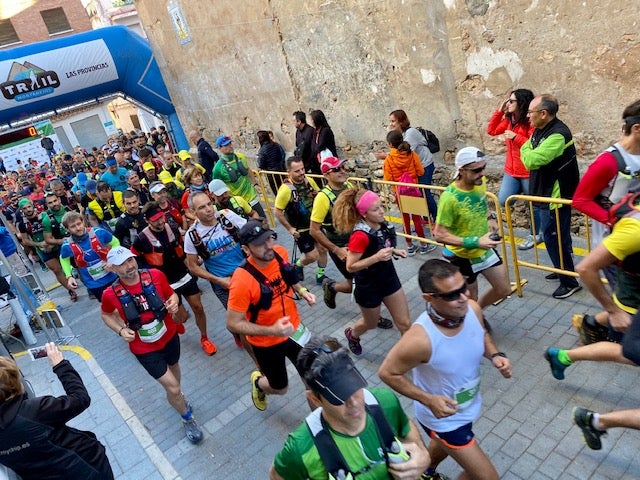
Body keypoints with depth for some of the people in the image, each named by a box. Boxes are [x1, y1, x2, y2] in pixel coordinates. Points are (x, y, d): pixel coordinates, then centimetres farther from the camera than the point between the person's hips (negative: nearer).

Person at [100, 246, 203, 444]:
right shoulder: (111, 294, -22)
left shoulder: (156, 275, -20)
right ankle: (188, 419, 27)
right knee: (172, 387, -3)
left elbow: (171, 294, -1)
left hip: (170, 336, 3)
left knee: (174, 366, 31)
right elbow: (105, 315, 1)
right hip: (145, 349, -3)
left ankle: (177, 396, 64)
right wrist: (121, 330, -16)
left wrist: (174, 302, -24)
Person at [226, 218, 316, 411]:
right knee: (279, 388, 17)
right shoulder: (242, 280, -33)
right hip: (267, 342, -4)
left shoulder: (280, 253, -15)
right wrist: (272, 330, -34)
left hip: (294, 330, 5)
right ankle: (258, 382, 52)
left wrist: (302, 291, -10)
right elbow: (233, 324, -25)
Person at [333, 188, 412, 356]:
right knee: (371, 323, 22)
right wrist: (377, 257, -34)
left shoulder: (381, 225, -8)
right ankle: (352, 334, 55)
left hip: (389, 277, 6)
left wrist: (394, 251, -5)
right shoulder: (360, 235, -30)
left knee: (405, 323, 11)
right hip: (368, 285, -6)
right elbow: (350, 266, -25)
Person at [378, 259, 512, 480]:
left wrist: (495, 355, -17)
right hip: (443, 417, -6)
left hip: (468, 404, 7)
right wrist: (429, 399, -29)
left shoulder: (472, 309, -22)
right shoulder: (420, 339, -40)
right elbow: (387, 373, -24)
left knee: (444, 445, 35)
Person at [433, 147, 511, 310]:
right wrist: (475, 242, -33)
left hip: (485, 249, 6)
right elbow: (440, 235, -29)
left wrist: (490, 218, -4)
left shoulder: (480, 182, -10)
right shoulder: (449, 197, -31)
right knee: (471, 300, 14)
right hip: (464, 256, -6)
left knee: (504, 290, 18)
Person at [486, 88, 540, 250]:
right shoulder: (508, 120, 7)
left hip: (528, 172, -7)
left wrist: (516, 137, -26)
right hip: (511, 171, 7)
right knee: (503, 201, -2)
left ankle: (534, 235, 23)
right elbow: (491, 130, 8)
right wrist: (499, 111, 2)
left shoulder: (531, 122, -17)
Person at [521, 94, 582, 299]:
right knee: (554, 236, 21)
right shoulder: (540, 130, 5)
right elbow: (525, 151, 11)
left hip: (557, 196, -9)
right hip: (545, 193, 10)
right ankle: (562, 268, 39)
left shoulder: (558, 134, -25)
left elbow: (531, 160, -30)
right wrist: (528, 151, -9)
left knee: (554, 238, -2)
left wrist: (527, 152, -11)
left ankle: (569, 281, 11)